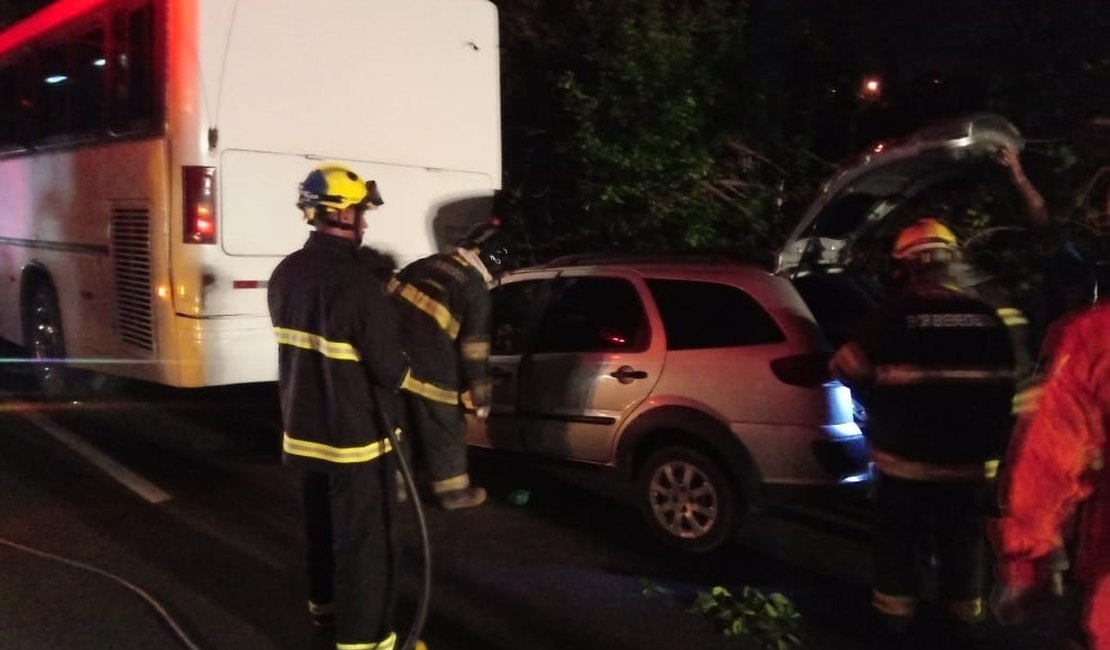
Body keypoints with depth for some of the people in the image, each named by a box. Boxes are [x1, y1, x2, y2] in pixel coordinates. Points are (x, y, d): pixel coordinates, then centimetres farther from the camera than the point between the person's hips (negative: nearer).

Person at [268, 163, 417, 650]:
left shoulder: (286, 273, 1)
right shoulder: (358, 280, -24)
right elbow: (390, 368, -21)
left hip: (303, 428, 8)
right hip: (355, 434, -8)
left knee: (321, 523, 25)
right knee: (365, 539, 4)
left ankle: (325, 603, 44)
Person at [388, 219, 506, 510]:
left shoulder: (427, 263, 11)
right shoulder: (475, 288, -9)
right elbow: (473, 350, -10)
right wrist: (479, 397, -3)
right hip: (430, 372, -7)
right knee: (444, 433, 11)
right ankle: (454, 492, 25)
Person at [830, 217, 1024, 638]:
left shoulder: (893, 313, -14)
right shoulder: (989, 316, 1)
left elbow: (849, 369, -7)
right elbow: (1006, 384, 12)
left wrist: (884, 381, 15)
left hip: (907, 454, -3)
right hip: (972, 456, 4)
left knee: (900, 533, 13)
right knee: (964, 534, 18)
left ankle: (896, 611, 22)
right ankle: (965, 609, 31)